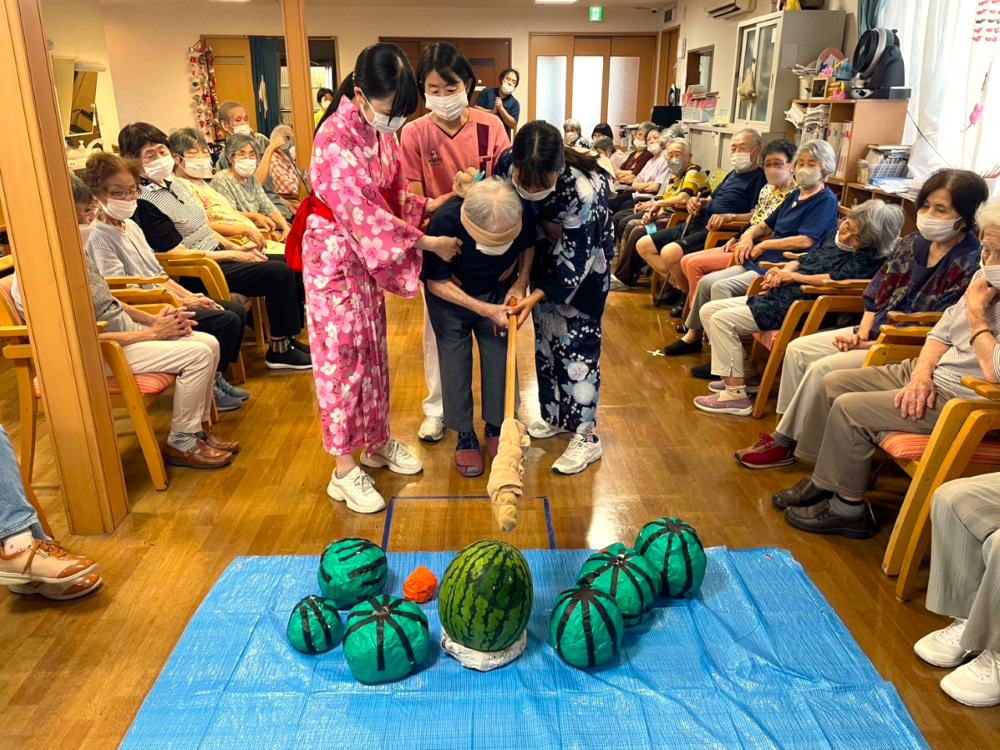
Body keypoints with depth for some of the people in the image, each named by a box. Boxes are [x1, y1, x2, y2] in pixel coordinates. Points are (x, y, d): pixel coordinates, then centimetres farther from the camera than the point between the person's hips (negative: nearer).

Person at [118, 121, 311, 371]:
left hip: (217, 253, 9)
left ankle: (290, 337, 10)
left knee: (288, 266, 1)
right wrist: (233, 255, -15)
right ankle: (279, 350, -6)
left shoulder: (176, 184, 11)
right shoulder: (144, 203, -16)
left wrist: (236, 247, 4)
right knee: (280, 273, -19)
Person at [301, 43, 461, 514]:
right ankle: (344, 471, 11)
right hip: (335, 257, -7)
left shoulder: (383, 130, 1)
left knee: (373, 350, 15)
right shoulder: (335, 138, -23)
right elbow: (362, 213, -25)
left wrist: (432, 204, -6)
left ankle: (378, 441, 32)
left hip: (370, 254, 8)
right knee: (341, 357, -1)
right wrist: (426, 243, -21)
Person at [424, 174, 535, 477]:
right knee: (455, 362, -1)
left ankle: (496, 429, 22)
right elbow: (437, 283, -24)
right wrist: (485, 310, -30)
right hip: (451, 295, -2)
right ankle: (465, 437, 14)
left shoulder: (525, 215, -29)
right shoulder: (444, 221, -37)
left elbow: (529, 246, -2)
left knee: (500, 358, 3)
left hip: (498, 291, 3)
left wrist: (521, 283, -17)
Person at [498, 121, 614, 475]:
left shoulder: (583, 190, -37)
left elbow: (574, 261, -30)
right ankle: (554, 416, 27)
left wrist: (535, 297, -35)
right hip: (546, 252, 6)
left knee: (576, 342, -7)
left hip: (586, 258, -5)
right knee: (545, 336, 11)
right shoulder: (508, 164, -23)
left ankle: (585, 437, 1)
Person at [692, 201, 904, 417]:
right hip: (779, 295, 10)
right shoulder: (834, 236, 15)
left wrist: (793, 277, -12)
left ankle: (735, 396, -15)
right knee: (709, 310, 6)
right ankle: (746, 375, 12)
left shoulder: (868, 257, -8)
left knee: (722, 320, -20)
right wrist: (783, 271, 1)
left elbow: (839, 279, -22)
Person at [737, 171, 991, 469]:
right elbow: (878, 293, 9)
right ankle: (784, 432, 2)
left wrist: (869, 345, -17)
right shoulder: (913, 243, 4)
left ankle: (785, 443, -6)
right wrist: (861, 333, -6)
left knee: (822, 369, -22)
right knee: (798, 350, -2)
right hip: (876, 331, 8)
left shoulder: (970, 264, -18)